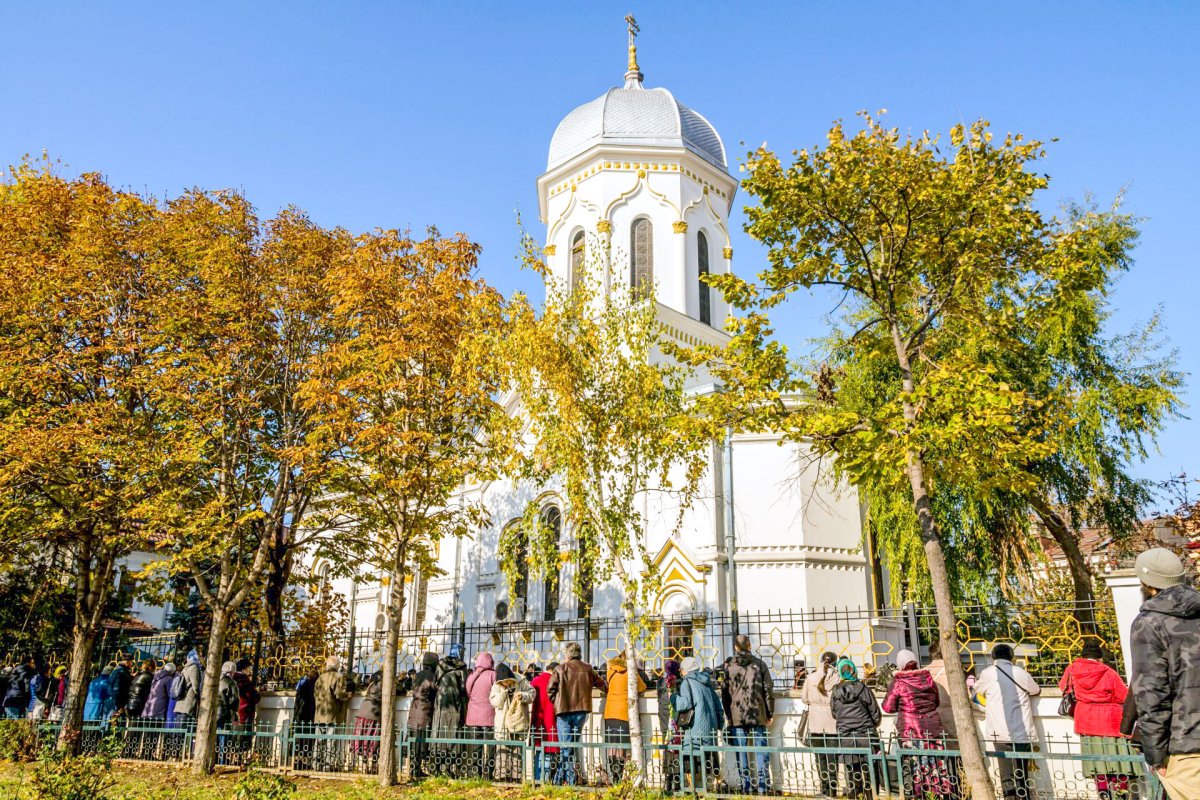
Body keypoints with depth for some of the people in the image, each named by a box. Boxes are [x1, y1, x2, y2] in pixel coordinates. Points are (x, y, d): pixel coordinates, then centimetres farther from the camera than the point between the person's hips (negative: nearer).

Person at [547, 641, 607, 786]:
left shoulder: (560, 669, -5)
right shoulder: (587, 669, 4)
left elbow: (550, 689, -8)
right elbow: (601, 683, 15)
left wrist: (556, 703, 8)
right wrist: (608, 690, 36)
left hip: (564, 711, -3)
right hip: (581, 710, 3)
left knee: (565, 745, 0)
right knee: (574, 744, 14)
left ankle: (569, 778, -4)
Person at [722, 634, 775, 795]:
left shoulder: (729, 668, 1)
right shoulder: (760, 665, 0)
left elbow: (725, 694, 4)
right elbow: (768, 691, 1)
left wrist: (729, 715, 11)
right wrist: (770, 714, 8)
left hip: (736, 717, 1)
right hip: (758, 715, 0)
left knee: (741, 752, 6)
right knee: (760, 750, 5)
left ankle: (745, 786, 6)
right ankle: (763, 786, 2)